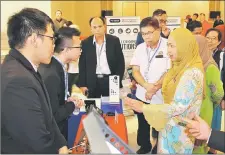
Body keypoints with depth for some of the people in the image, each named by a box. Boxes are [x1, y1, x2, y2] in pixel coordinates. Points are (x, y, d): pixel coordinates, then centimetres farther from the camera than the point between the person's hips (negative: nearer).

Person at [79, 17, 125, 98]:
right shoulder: (85, 43, 1)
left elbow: (120, 63, 0)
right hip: (92, 82, 1)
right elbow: (82, 66, 4)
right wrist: (82, 85, -1)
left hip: (110, 80, 0)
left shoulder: (114, 40, -1)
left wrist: (117, 82, -6)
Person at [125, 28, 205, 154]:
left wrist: (144, 108, -24)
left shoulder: (192, 73, -24)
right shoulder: (180, 67, 5)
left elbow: (178, 107, -26)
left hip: (179, 131, -8)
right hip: (169, 126, 8)